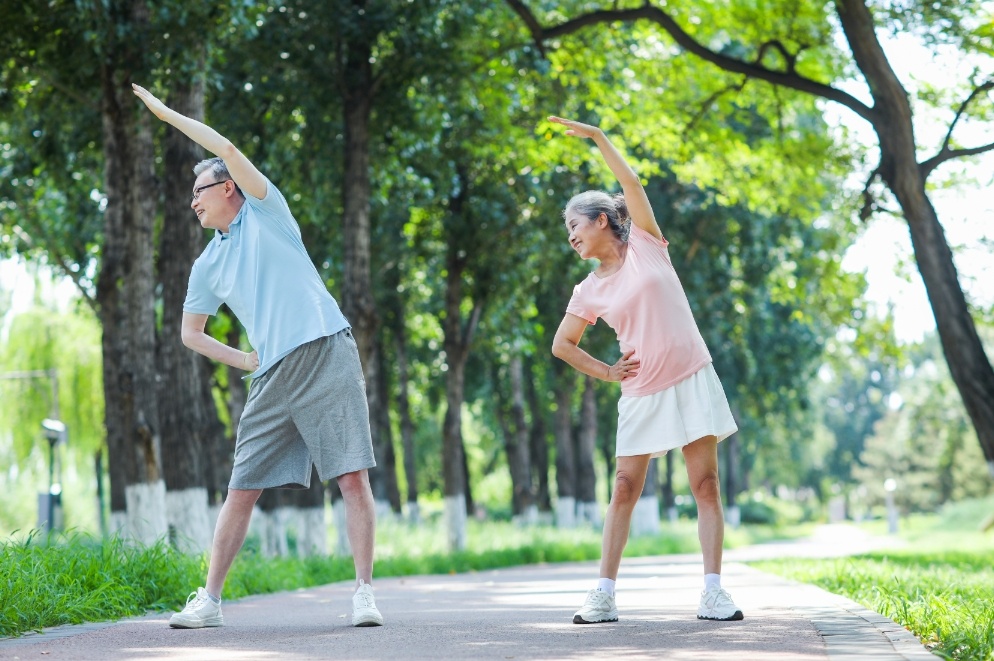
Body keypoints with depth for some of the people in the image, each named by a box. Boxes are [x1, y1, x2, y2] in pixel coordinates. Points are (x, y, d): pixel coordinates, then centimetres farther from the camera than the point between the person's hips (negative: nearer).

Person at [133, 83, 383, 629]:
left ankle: (364, 593, -5)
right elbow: (190, 333, 27)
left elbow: (227, 148, -7)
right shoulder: (208, 265, 18)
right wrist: (245, 361, 12)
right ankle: (209, 600, 7)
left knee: (353, 478, -9)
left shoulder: (265, 212, 6)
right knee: (241, 490, 2)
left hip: (327, 356, -5)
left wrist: (167, 114, 2)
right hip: (273, 378, 5)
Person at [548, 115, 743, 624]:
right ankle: (604, 594, 2)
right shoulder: (589, 291, 6)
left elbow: (632, 184, -9)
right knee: (625, 488, -1)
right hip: (641, 393, 2)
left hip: (691, 381, -2)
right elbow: (562, 345, 14)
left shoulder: (646, 245, 2)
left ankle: (712, 591, -4)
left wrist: (596, 136, -7)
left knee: (705, 485, -4)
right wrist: (607, 372, 5)